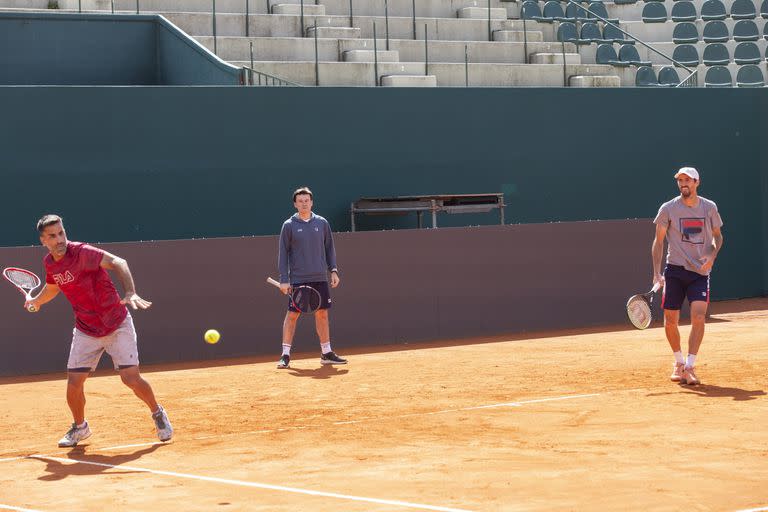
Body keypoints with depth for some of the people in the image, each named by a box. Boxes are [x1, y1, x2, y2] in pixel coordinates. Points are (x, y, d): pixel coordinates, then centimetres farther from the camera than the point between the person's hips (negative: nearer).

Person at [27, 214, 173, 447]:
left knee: (131, 379, -12)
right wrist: (36, 301, 21)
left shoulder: (81, 252, -21)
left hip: (117, 326, -5)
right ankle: (80, 427, 25)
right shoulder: (49, 263, 0)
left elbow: (117, 263, -37)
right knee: (74, 383, -2)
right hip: (86, 330, 5)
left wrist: (130, 293, -49)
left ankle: (158, 414, 16)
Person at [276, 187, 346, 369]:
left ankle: (326, 353, 14)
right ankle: (285, 355, 1)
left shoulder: (322, 223, 8)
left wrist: (333, 270, 3)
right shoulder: (289, 225, 0)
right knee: (292, 314, -4)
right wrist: (284, 279, -6)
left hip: (319, 278, 3)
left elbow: (329, 248, 14)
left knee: (322, 313, 6)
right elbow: (283, 253, 0)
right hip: (298, 279, -3)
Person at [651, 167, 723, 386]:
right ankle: (679, 362, 26)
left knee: (698, 317, -17)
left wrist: (712, 255, -4)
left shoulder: (709, 208, 4)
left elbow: (717, 236, 17)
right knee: (670, 322, 1)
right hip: (675, 270, 0)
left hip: (700, 271, 0)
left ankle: (690, 367, -11)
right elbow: (658, 242, 1)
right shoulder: (668, 209, -2)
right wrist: (656, 273, -8)